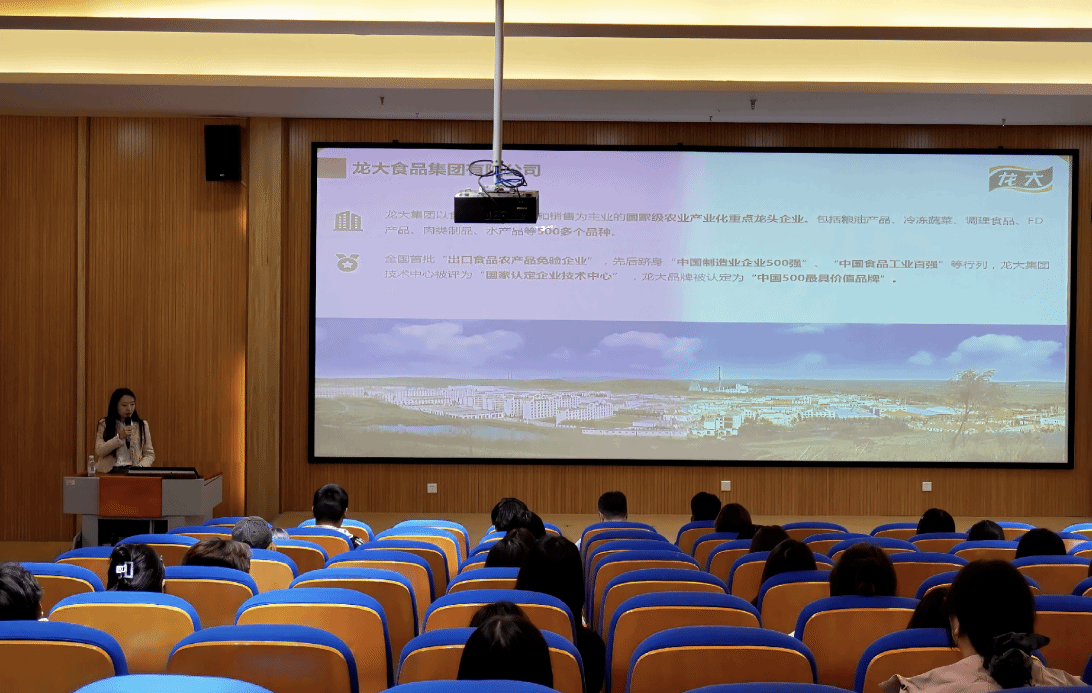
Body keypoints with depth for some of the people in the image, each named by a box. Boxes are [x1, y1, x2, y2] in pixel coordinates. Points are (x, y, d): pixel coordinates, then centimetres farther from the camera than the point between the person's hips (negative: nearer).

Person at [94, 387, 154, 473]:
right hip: (109, 471, 0)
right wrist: (119, 437, -10)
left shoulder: (142, 425, 14)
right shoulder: (104, 424, 11)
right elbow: (99, 451, -1)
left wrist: (140, 466, -6)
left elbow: (150, 454, 14)